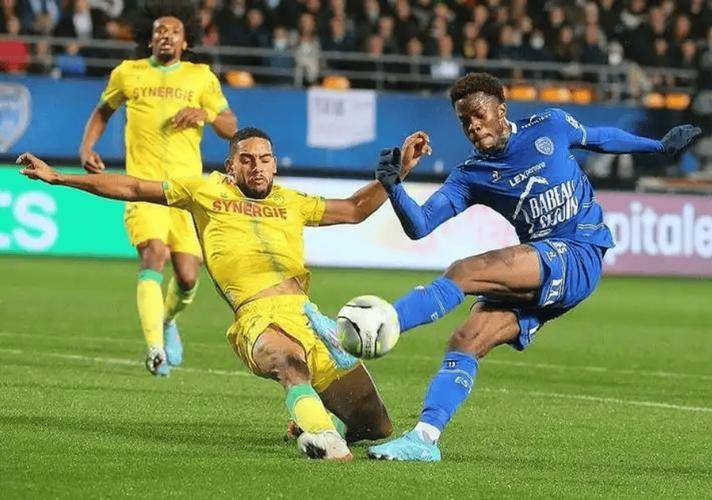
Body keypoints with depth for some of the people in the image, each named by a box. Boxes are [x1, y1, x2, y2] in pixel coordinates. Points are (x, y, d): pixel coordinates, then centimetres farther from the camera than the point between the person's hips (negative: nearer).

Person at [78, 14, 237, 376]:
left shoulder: (201, 77, 12)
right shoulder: (127, 73, 13)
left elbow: (231, 128, 12)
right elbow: (103, 111, 27)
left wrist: (205, 114, -9)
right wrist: (86, 147, 10)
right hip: (144, 184, -1)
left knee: (187, 278, -2)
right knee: (154, 253, -25)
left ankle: (167, 320, 34)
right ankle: (155, 349, -33)